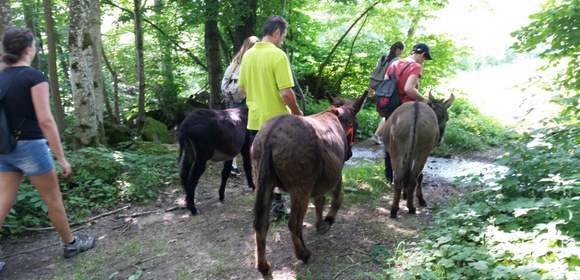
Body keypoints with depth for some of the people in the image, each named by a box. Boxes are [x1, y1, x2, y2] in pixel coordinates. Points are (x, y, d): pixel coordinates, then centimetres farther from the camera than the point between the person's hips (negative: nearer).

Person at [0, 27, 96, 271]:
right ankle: (71, 243, 26)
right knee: (53, 199, 10)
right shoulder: (34, 77, -13)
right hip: (30, 146, -6)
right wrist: (62, 157, -16)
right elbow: (45, 120, -19)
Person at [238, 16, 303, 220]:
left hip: (255, 120, 6)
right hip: (277, 121, -6)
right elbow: (286, 92, -20)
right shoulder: (278, 55, -16)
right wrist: (297, 112, -5)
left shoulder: (248, 55, 6)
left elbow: (242, 88, 14)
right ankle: (277, 204, 16)